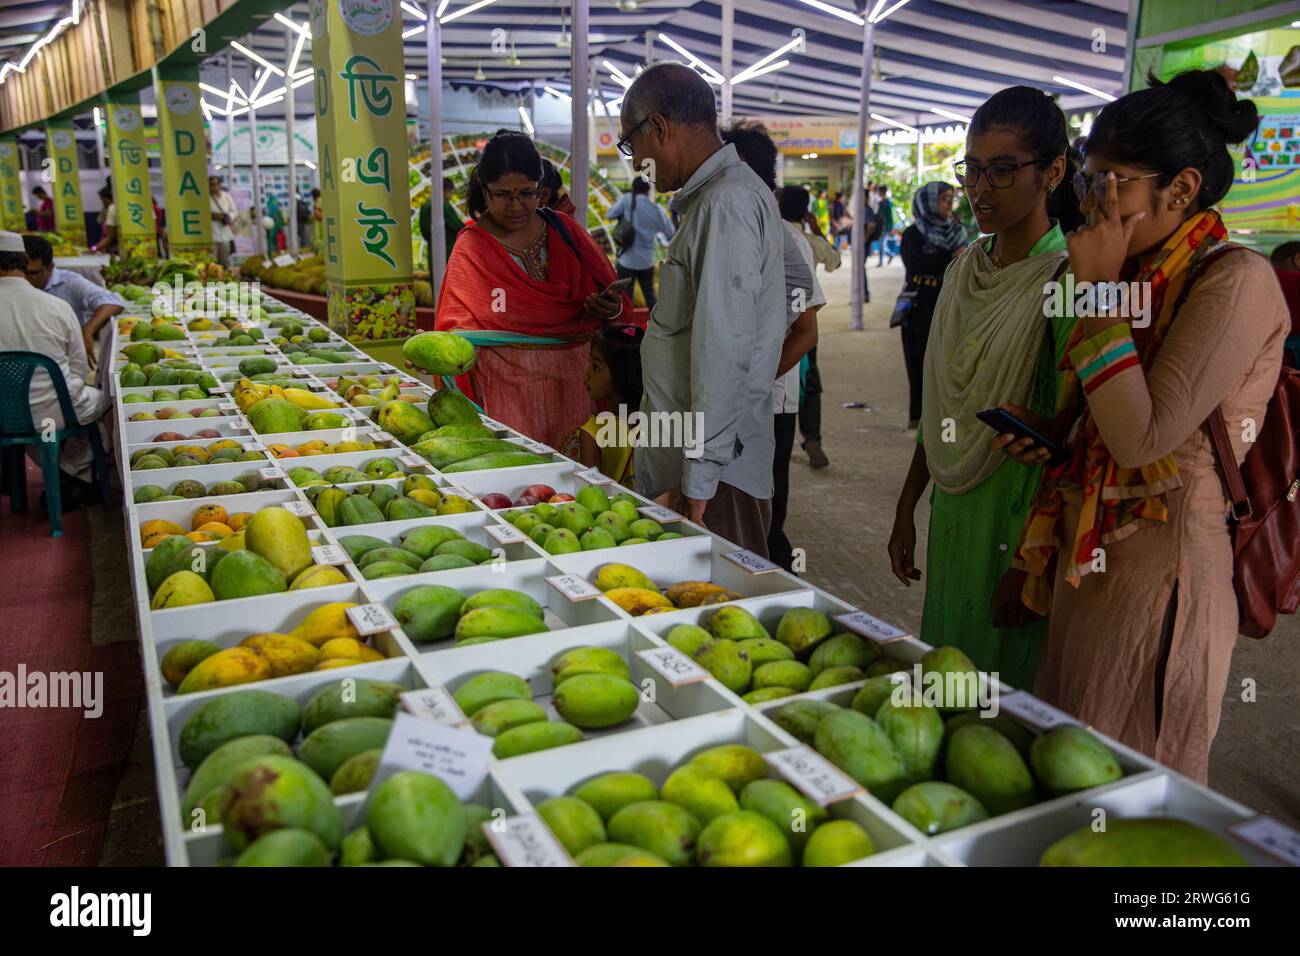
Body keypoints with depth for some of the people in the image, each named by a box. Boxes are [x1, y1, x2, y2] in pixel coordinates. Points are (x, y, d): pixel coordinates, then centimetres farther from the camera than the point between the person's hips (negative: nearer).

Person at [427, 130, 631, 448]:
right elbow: (460, 322, -6)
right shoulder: (471, 248, 1)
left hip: (578, 381, 3)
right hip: (511, 389, -3)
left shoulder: (563, 229, 9)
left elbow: (612, 296, 12)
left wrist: (611, 309, -10)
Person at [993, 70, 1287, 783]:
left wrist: (1098, 290, -19)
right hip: (1089, 553, 8)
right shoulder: (1139, 273, 11)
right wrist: (1052, 433, 1)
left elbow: (1144, 436, -24)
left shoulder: (1235, 281, -14)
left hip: (1159, 559, -8)